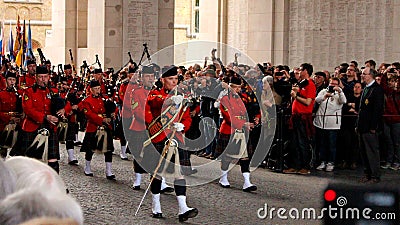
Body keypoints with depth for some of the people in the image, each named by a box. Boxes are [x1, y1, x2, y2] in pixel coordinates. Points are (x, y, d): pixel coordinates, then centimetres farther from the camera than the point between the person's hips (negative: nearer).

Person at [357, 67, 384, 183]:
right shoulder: (365, 89, 16)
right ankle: (367, 174, 21)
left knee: (372, 151, -3)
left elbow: (378, 109, -17)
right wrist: (358, 125, 15)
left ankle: (375, 176, 3)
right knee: (363, 151, 13)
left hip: (370, 127, -9)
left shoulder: (377, 89, -12)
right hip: (363, 126, 9)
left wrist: (373, 127, -19)